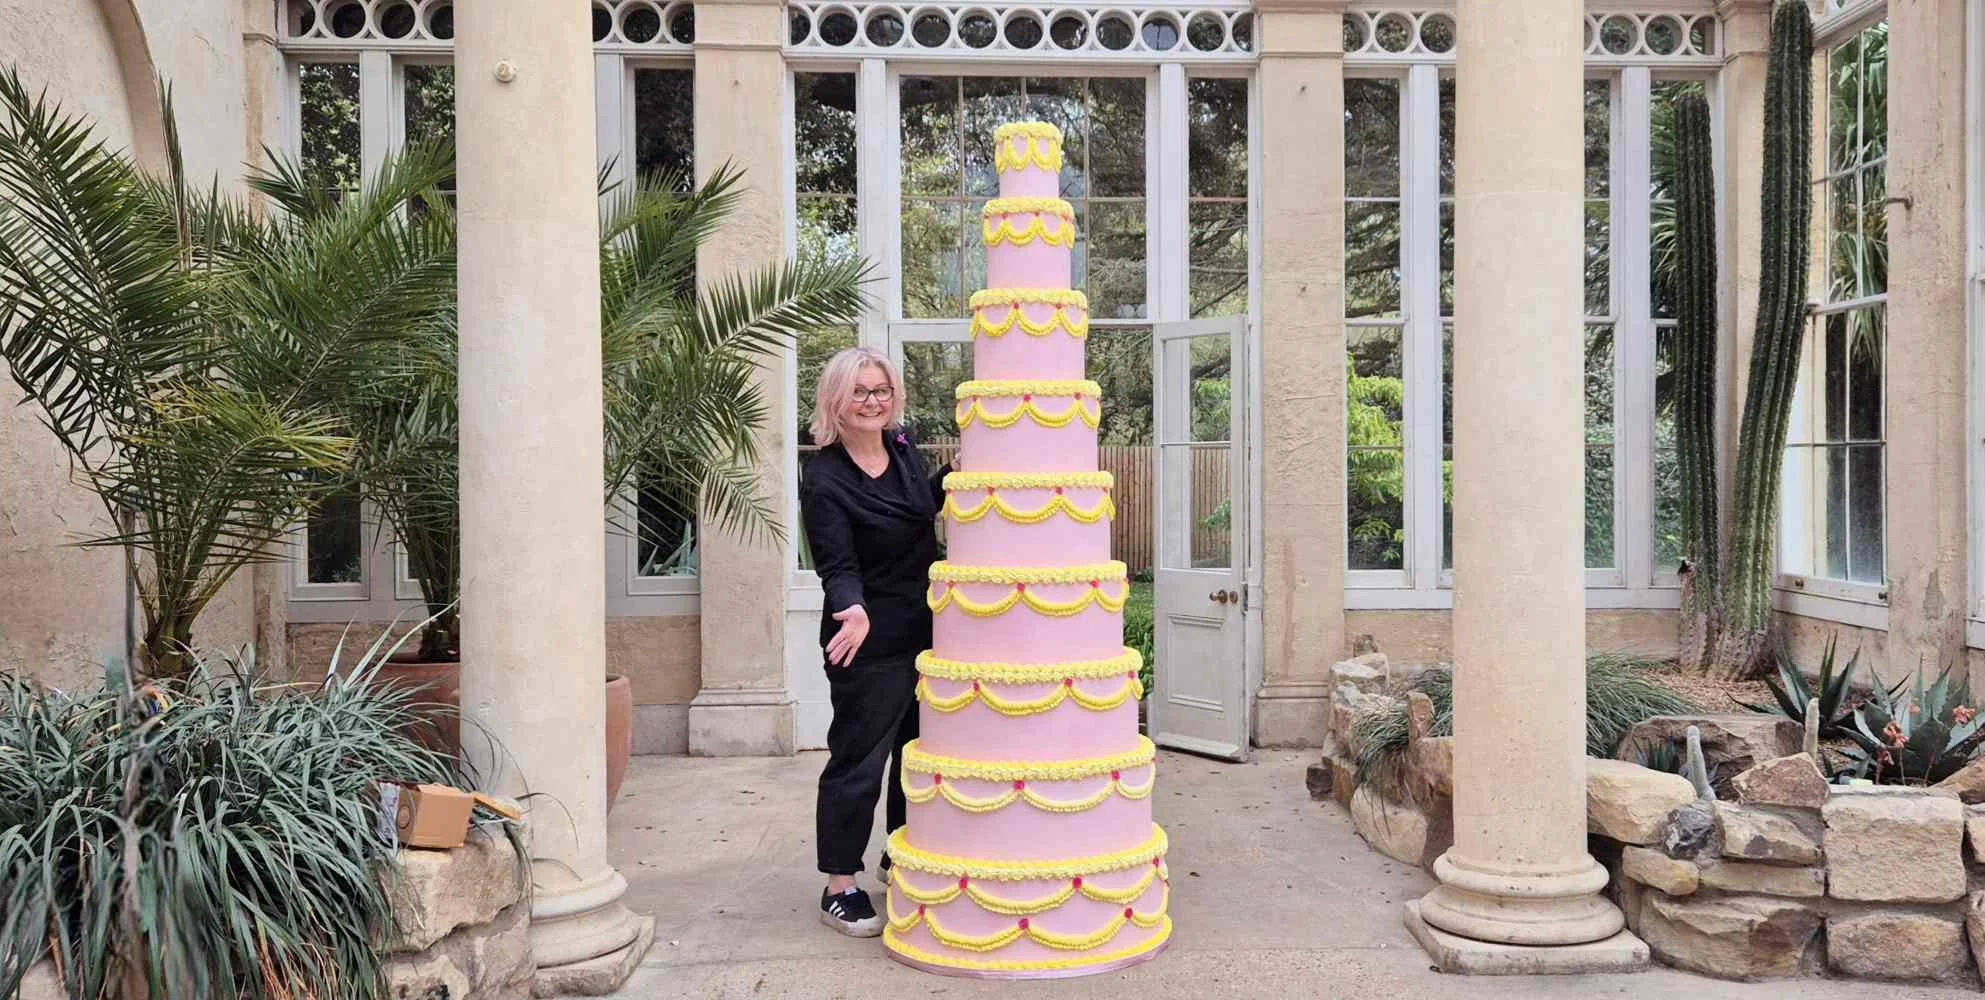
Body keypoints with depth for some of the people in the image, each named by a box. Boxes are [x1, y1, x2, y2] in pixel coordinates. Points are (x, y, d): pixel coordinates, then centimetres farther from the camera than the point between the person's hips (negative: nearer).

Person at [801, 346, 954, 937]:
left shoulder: (902, 447, 3)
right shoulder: (824, 480, -16)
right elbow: (837, 568, -22)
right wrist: (854, 612, -41)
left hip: (923, 630, 8)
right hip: (869, 643, -7)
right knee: (858, 762, -1)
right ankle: (839, 888, 11)